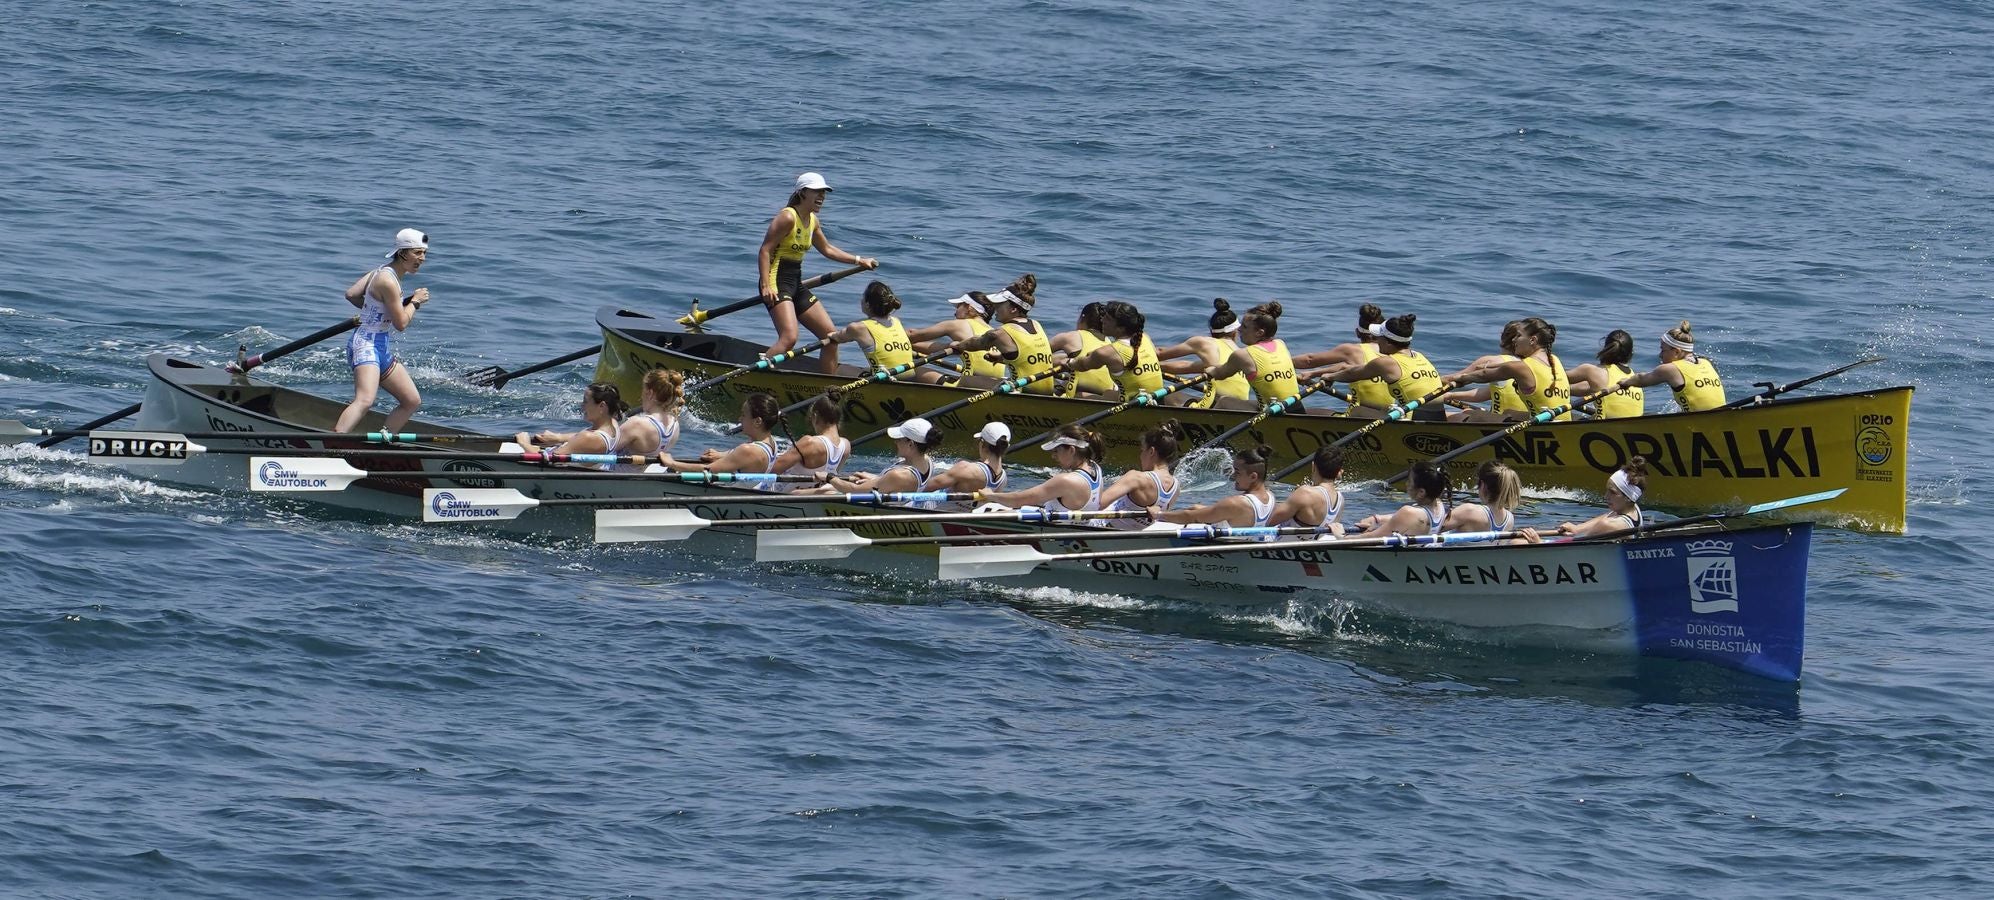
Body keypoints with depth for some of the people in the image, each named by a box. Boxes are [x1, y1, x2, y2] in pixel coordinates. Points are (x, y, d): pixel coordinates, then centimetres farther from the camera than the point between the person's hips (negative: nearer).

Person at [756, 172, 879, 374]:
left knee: (831, 336, 9)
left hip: (796, 285, 9)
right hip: (777, 283, -9)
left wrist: (859, 260, 26)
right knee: (789, 338, -28)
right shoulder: (788, 217, -13)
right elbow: (765, 251, -17)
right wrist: (766, 287, -26)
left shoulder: (812, 221, 13)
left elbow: (827, 249, 30)